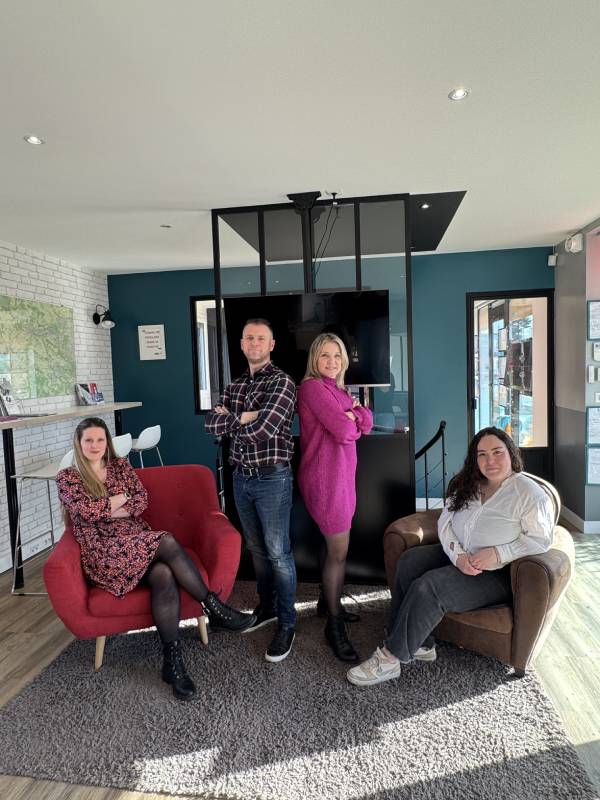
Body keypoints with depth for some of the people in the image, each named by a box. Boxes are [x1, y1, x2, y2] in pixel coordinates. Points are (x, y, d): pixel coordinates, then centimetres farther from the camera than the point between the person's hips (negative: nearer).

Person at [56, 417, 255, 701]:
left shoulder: (120, 465, 17)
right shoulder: (67, 477, 7)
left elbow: (142, 500, 6)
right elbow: (84, 510, -10)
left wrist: (107, 511, -8)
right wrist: (119, 500, 1)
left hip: (139, 542, 4)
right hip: (104, 552, -4)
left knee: (164, 576, -32)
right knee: (167, 542, -32)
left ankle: (173, 661, -25)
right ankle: (215, 608, -23)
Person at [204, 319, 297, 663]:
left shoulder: (282, 382, -11)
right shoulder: (235, 386, 11)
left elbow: (261, 430, -23)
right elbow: (212, 422, -1)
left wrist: (230, 419, -7)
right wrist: (243, 417, -15)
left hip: (272, 479, -6)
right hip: (241, 478, 7)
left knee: (278, 553, 2)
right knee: (257, 549, 18)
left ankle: (287, 624, 16)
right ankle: (266, 607, 35)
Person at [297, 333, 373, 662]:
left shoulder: (337, 389, 16)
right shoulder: (312, 387, -14)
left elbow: (366, 422, 6)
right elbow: (344, 431, -21)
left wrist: (351, 416, -13)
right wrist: (351, 421, -1)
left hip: (341, 474, 9)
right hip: (325, 478, -9)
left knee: (332, 545, 19)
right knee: (339, 550, -4)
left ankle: (329, 602, 35)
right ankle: (334, 623, 10)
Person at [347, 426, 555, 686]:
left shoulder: (530, 493, -8)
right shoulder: (466, 485, 7)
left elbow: (540, 540, -12)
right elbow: (445, 523, 3)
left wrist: (497, 553, -23)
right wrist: (458, 555, -15)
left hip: (498, 574, -6)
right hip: (458, 556, 7)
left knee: (429, 587, -26)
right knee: (409, 561, -18)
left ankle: (391, 658, -14)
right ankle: (420, 643, -11)